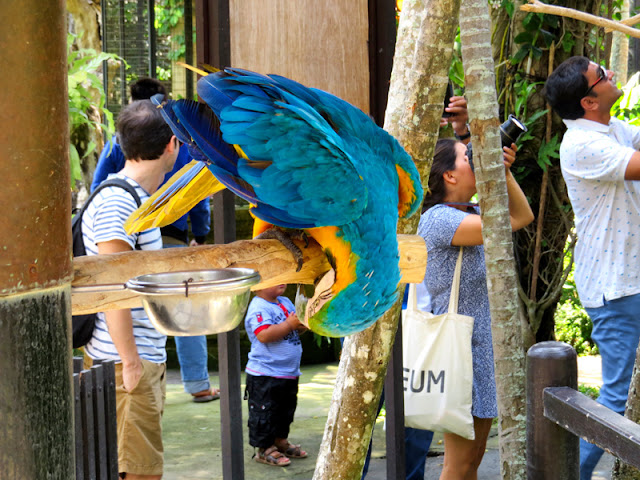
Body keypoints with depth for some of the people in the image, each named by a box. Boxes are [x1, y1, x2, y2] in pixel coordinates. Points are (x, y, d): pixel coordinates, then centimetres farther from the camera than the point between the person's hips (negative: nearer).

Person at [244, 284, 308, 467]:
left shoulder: (286, 303, 9)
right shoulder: (258, 308, -18)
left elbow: (296, 328, 20)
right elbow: (264, 335, -31)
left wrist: (301, 324, -4)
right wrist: (289, 324, -27)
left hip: (289, 373, 9)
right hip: (265, 376, -9)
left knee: (286, 410, 20)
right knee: (265, 413, -1)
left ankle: (280, 441, 34)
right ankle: (264, 449, 8)